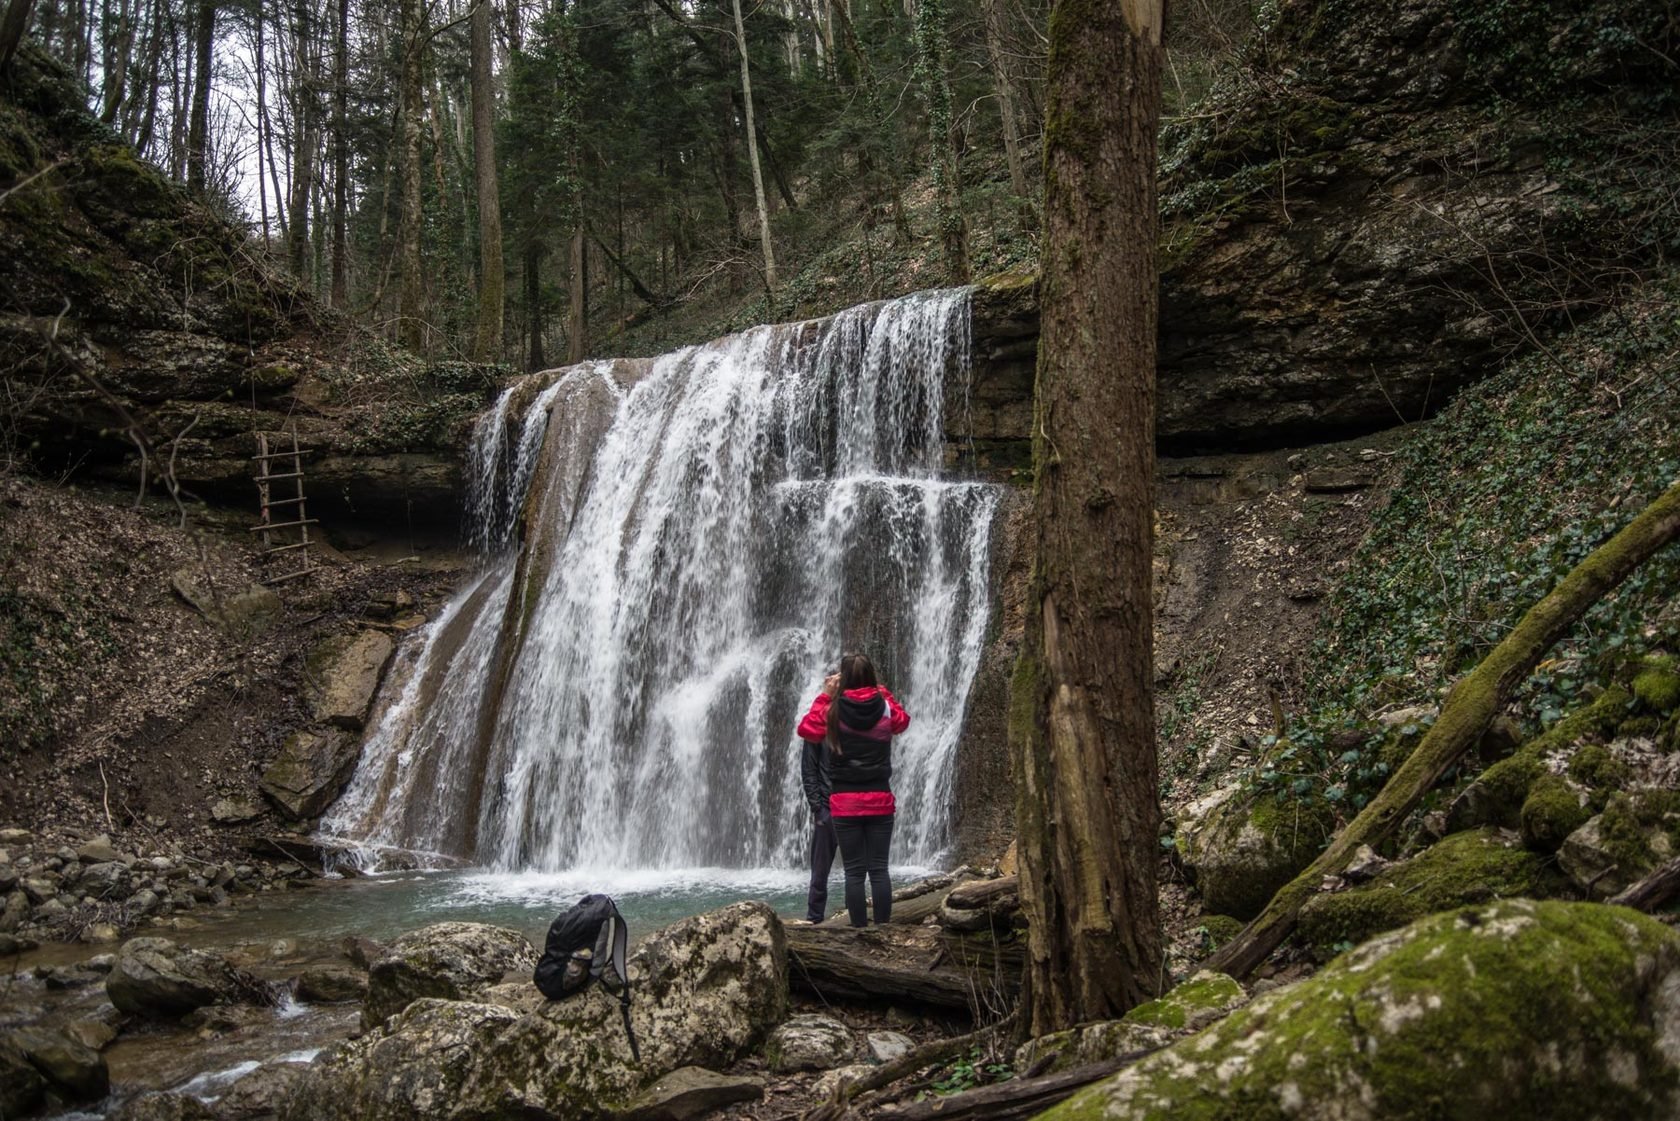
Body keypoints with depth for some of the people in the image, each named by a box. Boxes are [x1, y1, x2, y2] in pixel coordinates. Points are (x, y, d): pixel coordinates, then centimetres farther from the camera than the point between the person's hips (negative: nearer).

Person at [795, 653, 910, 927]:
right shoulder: (884, 708, -1)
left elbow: (806, 730, 10)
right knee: (879, 869, 5)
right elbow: (903, 720, 22)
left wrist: (825, 696, 8)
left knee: (854, 871, 2)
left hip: (845, 803, -1)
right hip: (880, 801, 1)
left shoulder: (833, 711, -7)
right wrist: (884, 692, 21)